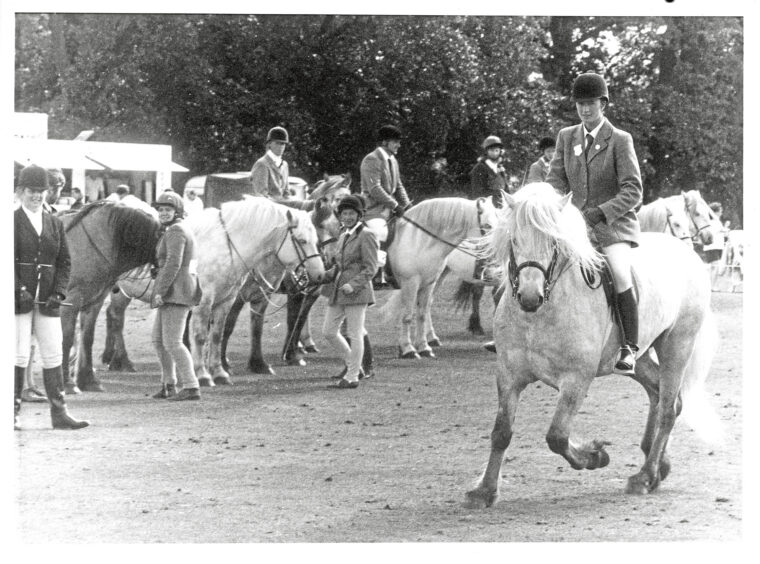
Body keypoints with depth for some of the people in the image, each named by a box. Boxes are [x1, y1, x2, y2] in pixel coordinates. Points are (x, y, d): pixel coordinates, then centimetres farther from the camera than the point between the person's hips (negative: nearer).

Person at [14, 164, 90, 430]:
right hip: (18, 298, -4)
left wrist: (58, 293, -2)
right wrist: (19, 290, -15)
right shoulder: (12, 221, 0)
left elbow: (64, 262, 12)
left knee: (53, 355, 3)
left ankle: (59, 414, 5)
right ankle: (12, 413, 2)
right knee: (19, 356, -5)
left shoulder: (54, 223, 13)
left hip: (48, 300, 4)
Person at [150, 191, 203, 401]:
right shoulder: (182, 230, 18)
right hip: (176, 293, 11)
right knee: (158, 339, 18)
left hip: (174, 292, -11)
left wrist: (160, 291, -23)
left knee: (172, 342, -11)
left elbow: (173, 263, -23)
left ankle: (191, 387, -12)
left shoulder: (175, 231, -13)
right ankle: (168, 385, 25)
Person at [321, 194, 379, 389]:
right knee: (329, 332, 9)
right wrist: (328, 275, 6)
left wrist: (353, 285, -22)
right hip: (337, 291, 8)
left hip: (356, 291, -8)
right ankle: (353, 365, 24)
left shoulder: (366, 236, -9)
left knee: (355, 334, -2)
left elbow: (370, 268, -12)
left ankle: (352, 376, 7)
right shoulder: (343, 236, 15)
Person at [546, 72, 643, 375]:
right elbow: (556, 180, 9)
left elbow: (632, 192, -8)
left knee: (620, 274, -30)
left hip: (614, 225, -5)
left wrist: (598, 213, -21)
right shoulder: (566, 137, 11)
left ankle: (630, 347, -22)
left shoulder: (620, 140, -3)